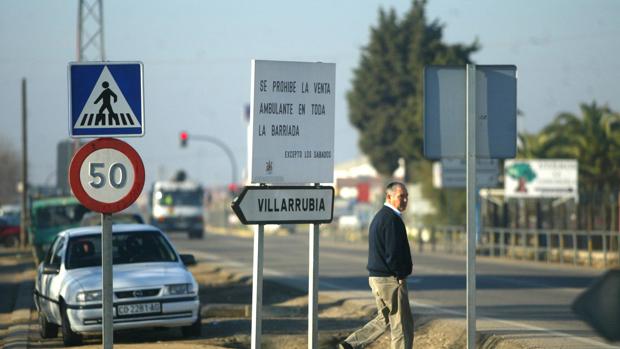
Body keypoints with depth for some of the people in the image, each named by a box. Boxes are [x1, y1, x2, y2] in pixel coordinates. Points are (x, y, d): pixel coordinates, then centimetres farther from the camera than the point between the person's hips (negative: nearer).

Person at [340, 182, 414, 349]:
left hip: (376, 277, 10)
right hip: (391, 279, -10)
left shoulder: (379, 216, 16)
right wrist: (400, 276, -11)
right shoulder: (391, 219, -17)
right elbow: (393, 253, -23)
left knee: (385, 318, 19)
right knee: (402, 324, -1)